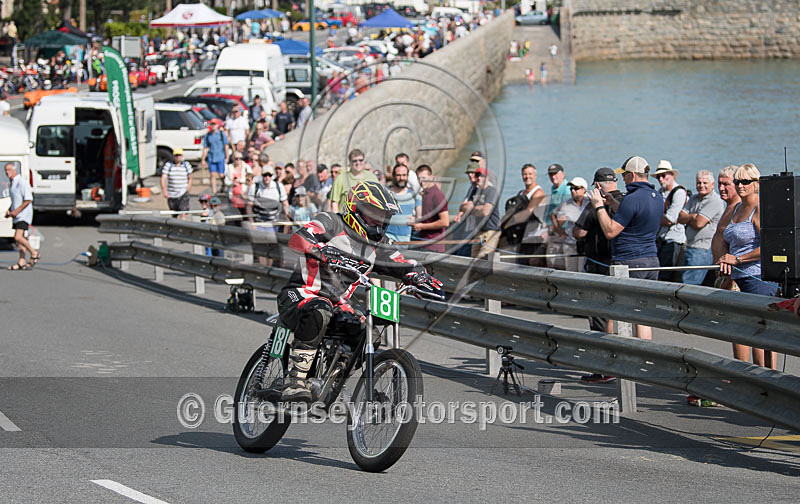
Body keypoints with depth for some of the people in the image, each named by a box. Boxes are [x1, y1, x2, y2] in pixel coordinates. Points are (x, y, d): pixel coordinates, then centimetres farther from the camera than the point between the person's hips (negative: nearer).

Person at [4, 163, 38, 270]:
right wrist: (9, 210, 11)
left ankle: (34, 254, -2)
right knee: (19, 238, 7)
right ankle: (22, 262, 8)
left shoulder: (22, 182, -15)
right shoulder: (11, 184, 16)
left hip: (23, 214, -9)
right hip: (16, 215, 9)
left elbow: (28, 200, -19)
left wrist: (17, 211, -21)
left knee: (18, 237, -18)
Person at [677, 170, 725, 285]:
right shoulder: (694, 198, 16)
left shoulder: (715, 201, -11)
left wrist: (687, 220, 2)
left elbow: (698, 223, -17)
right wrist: (692, 217, -11)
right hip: (690, 247, 9)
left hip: (703, 250, -9)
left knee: (688, 284, -14)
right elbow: (680, 218, 8)